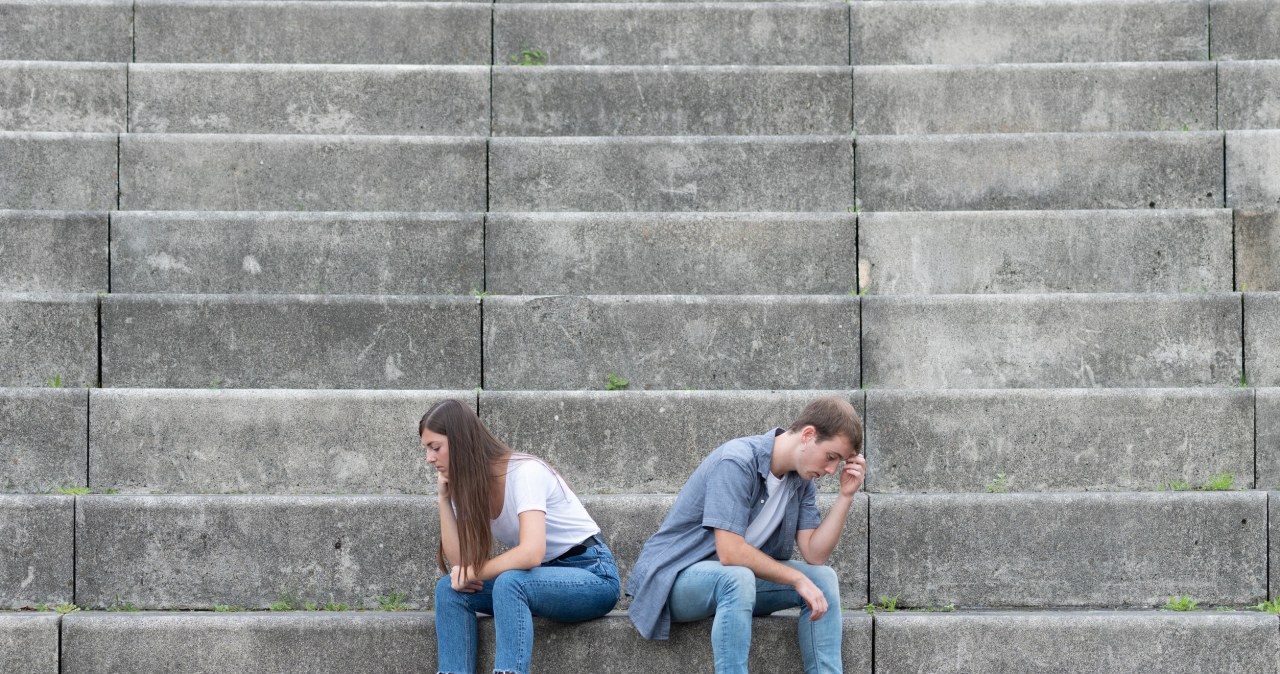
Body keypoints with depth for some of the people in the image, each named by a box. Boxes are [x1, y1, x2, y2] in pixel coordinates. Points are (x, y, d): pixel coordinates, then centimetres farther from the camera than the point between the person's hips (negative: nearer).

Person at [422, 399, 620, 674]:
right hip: (542, 577, 8)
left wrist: (473, 573, -21)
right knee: (450, 588, -13)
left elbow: (531, 553, -33)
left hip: (592, 575, -8)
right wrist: (444, 498, -10)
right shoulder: (466, 487, 3)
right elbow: (460, 563, -7)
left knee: (509, 583, -36)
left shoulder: (523, 472, -20)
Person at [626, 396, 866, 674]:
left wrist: (846, 496, -11)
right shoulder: (737, 461, -24)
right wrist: (798, 579, -22)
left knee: (824, 578, -8)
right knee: (737, 578, -38)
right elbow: (730, 552, -29)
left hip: (736, 578, 8)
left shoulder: (801, 480, 2)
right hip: (673, 578, -8)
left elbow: (815, 555, -4)